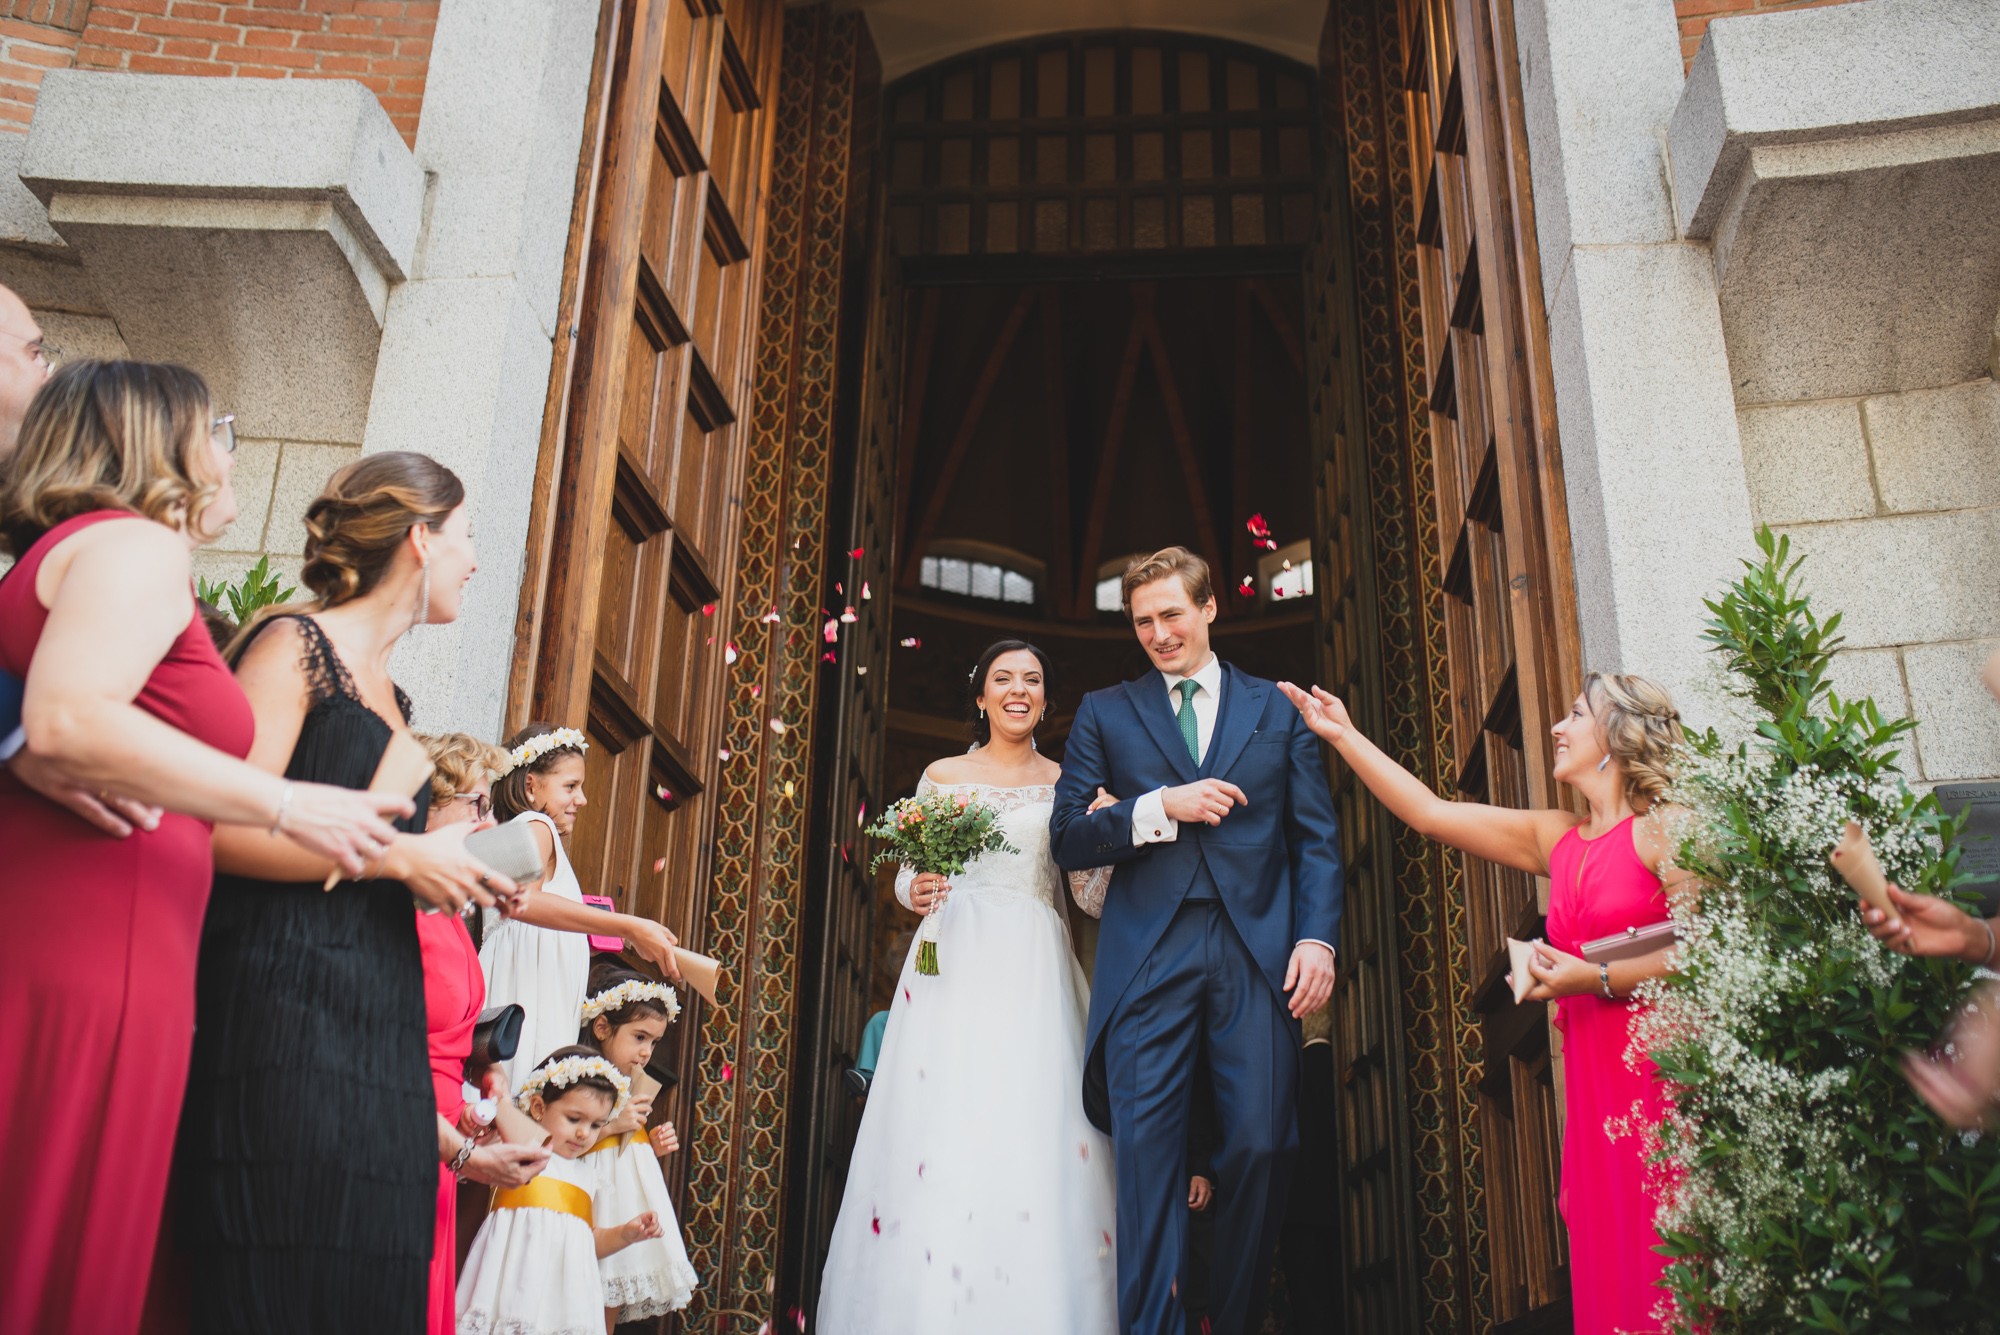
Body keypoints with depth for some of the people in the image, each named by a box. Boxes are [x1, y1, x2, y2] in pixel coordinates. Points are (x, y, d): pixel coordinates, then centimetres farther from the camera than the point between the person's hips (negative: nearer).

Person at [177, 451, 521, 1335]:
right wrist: (401, 856, -13)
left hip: (378, 1027, 8)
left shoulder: (386, 693, 21)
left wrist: (462, 868, 11)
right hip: (283, 1016, -8)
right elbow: (223, 827, -15)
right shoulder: (296, 645, -4)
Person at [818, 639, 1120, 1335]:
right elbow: (909, 873, 12)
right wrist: (914, 892, -10)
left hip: (1036, 971, 0)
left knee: (1035, 1131, -8)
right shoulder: (941, 776, 12)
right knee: (943, 1127, -9)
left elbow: (1091, 895, 9)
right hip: (954, 963, 0)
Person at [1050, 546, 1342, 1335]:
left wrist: (1318, 937, -5)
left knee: (1259, 1149, 0)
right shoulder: (1104, 714, 13)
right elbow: (1068, 839, 4)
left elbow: (1316, 839, 10)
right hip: (1148, 955, 0)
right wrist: (1162, 808, -10)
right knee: (1147, 1151, -4)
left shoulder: (1276, 709, 15)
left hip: (1259, 954, 1)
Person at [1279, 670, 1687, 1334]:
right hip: (1591, 1072, 6)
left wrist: (1597, 978, -15)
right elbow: (1431, 813, 14)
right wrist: (1343, 735, 15)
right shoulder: (1556, 838, 14)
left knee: (1657, 1251, -4)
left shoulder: (1661, 830, -4)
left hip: (1658, 1065, -6)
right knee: (1603, 1256, 7)